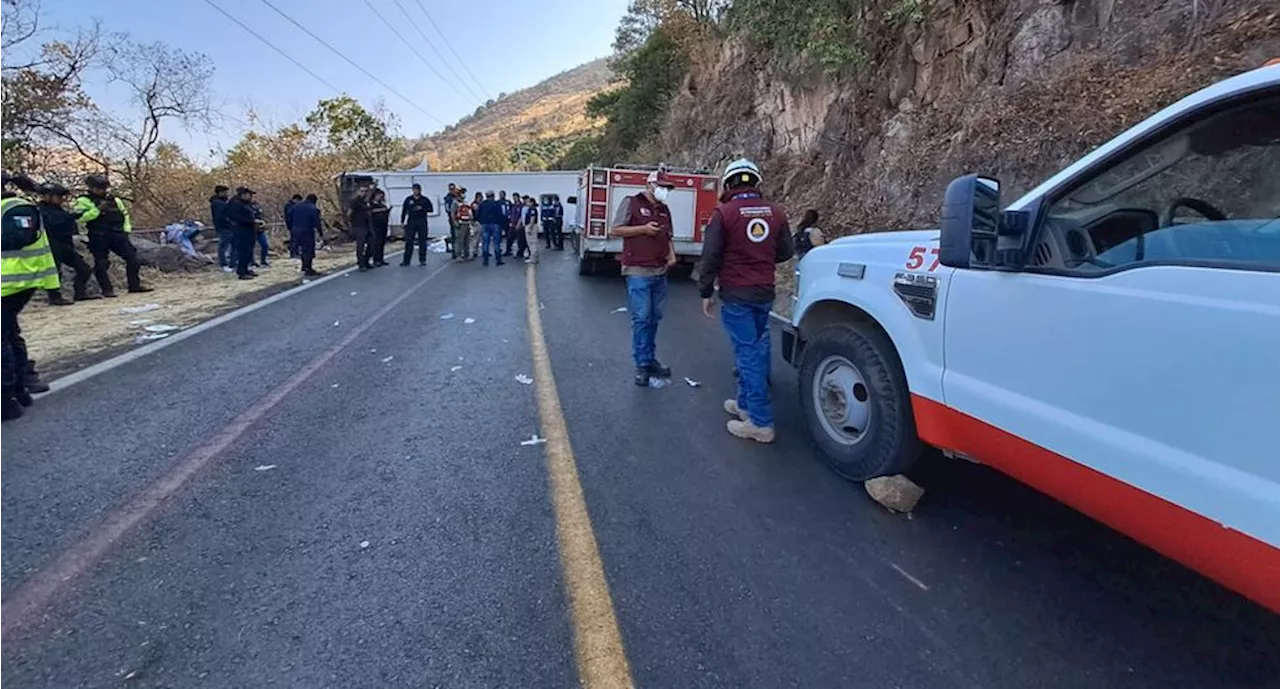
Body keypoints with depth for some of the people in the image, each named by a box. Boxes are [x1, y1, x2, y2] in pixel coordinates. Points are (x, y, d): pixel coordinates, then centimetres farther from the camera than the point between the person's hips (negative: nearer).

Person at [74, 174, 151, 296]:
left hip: (117, 234, 4)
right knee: (101, 263, -1)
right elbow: (80, 217, -12)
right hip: (98, 237, -4)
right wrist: (97, 209, -19)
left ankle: (134, 285, 7)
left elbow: (124, 214, 24)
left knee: (132, 257, -1)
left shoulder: (115, 200, 14)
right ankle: (107, 290, 6)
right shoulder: (83, 201, 0)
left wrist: (126, 229, 13)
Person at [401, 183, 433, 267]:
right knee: (409, 241, -2)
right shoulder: (408, 200, 10)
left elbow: (431, 209, -1)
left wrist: (422, 208, -15)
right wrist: (402, 221, 6)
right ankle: (406, 260, 1)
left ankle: (422, 260, 7)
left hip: (422, 222, -1)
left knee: (422, 241, 0)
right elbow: (404, 210, 11)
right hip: (411, 222, 1)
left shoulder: (425, 199, 6)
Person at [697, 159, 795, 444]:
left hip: (736, 295, -5)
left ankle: (761, 422, -3)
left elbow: (710, 257, -10)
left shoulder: (724, 213, -9)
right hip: (765, 293, 5)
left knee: (748, 353, -4)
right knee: (755, 350, 17)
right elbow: (786, 251, 12)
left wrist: (706, 293, 0)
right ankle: (746, 403, 29)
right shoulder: (775, 212, 5)